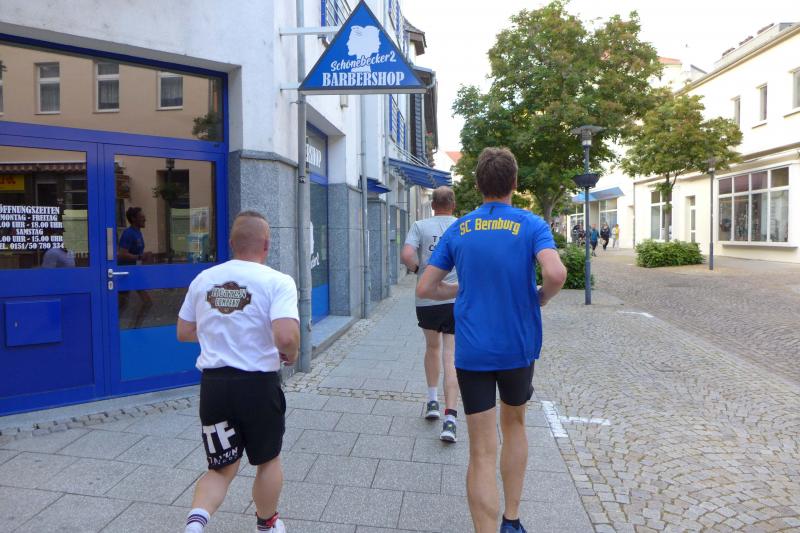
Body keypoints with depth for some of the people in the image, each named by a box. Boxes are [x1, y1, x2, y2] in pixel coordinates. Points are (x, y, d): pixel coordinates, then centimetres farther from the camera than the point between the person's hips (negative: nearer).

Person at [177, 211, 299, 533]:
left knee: (222, 468, 20)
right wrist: (291, 355, -4)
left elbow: (184, 333, 12)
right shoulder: (277, 282, -13)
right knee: (268, 460, 22)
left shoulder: (203, 279, 4)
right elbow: (286, 337, -25)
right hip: (258, 384, -3)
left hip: (213, 383, 4)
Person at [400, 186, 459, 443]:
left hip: (427, 299, 0)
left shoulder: (420, 226, 1)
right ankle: (450, 418, -6)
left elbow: (406, 255, -14)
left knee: (432, 347, 23)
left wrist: (419, 268, 5)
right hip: (457, 299, 0)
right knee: (451, 357, 0)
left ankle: (432, 400, 29)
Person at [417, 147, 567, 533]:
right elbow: (556, 274, -23)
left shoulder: (458, 230, 1)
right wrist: (542, 297, -2)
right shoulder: (531, 225, -5)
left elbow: (425, 288, 1)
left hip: (472, 352, 0)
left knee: (482, 453, 3)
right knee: (514, 425, 25)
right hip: (518, 347, 1)